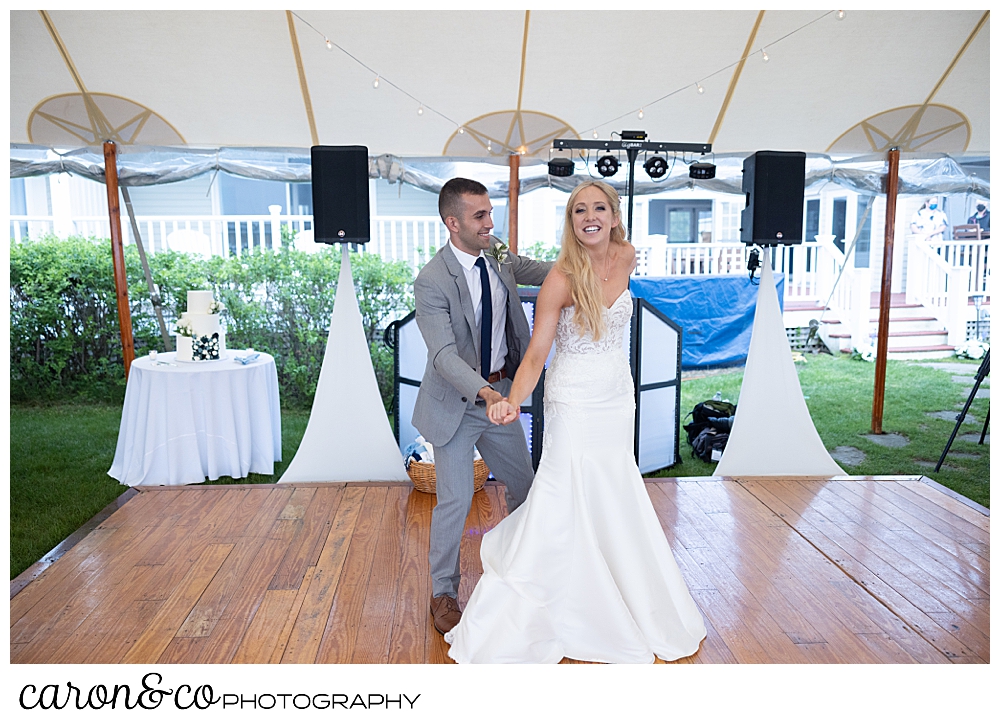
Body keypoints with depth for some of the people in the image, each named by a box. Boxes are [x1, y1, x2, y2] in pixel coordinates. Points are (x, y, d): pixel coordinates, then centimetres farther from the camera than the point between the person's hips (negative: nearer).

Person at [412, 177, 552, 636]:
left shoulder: (498, 257, -2)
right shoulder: (431, 282, -21)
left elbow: (541, 271, 14)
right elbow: (443, 354, -29)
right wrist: (481, 390, -44)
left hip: (500, 394, 6)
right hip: (456, 404, -6)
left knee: (524, 486, 17)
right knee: (455, 500, 0)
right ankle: (443, 593, 24)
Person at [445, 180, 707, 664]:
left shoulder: (626, 257, -2)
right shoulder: (561, 278, -19)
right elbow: (535, 353, -21)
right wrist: (513, 400, -36)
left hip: (618, 394, 6)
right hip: (574, 401, -6)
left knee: (613, 500, 16)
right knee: (564, 501, -2)